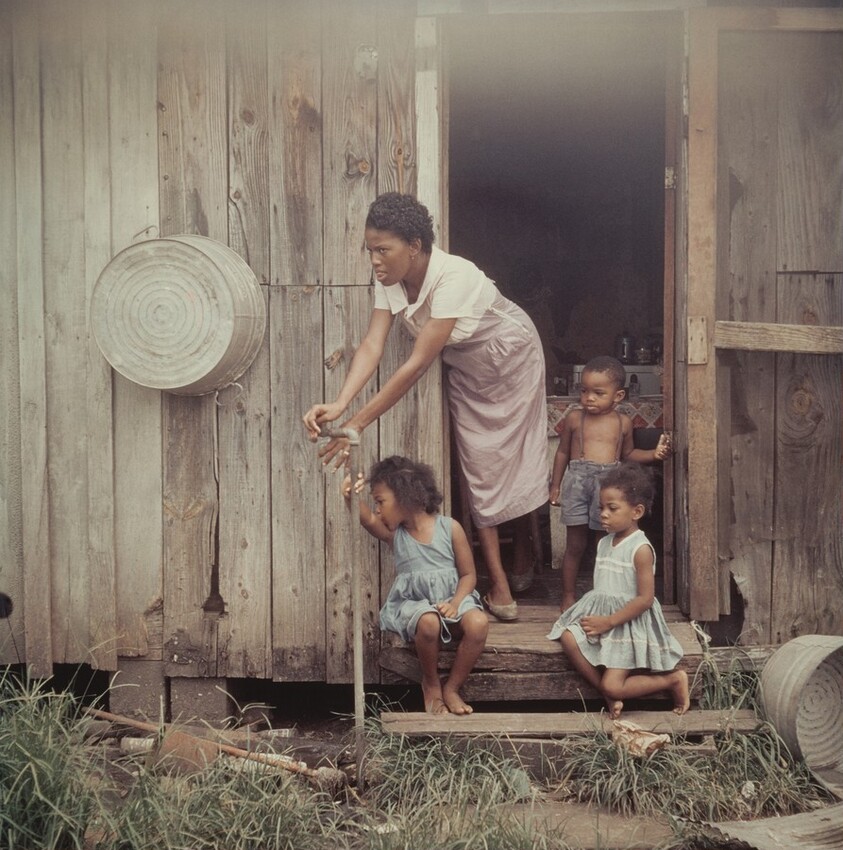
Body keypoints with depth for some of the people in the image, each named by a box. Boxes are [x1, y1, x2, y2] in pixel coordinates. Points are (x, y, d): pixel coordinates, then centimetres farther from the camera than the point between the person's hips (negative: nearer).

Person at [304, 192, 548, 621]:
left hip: (511, 360, -5)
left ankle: (523, 558, 33)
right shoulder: (390, 281, -19)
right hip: (464, 370, 6)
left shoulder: (453, 279, -40)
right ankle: (499, 587, 5)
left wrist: (358, 423, -43)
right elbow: (372, 346, -26)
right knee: (479, 472, 2)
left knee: (517, 461, 7)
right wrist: (339, 404, -43)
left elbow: (417, 364, -42)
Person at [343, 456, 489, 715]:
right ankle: (431, 683, -6)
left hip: (451, 598, 0)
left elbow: (468, 574, 1)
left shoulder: (450, 528, -2)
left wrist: (455, 603, -16)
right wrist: (352, 498, -42)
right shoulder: (394, 534, 3)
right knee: (428, 623, -37)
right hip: (414, 603, 0)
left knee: (478, 623, -32)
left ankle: (451, 688, -9)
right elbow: (368, 519, -20)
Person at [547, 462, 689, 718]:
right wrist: (597, 617, 0)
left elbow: (645, 599, -18)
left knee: (612, 686, -17)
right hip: (600, 614, 8)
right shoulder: (604, 543, 8)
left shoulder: (641, 549, -16)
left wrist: (609, 621, -19)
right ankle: (609, 695, -9)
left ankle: (673, 679, 4)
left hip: (628, 623, -7)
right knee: (569, 637, -21)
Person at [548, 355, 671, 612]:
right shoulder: (574, 418, 2)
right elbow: (562, 452, 10)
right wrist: (555, 485, 10)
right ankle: (568, 596, 17)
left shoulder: (623, 422, 6)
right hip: (577, 481, -1)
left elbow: (627, 453, 20)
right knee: (575, 544, 5)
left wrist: (654, 454, 5)